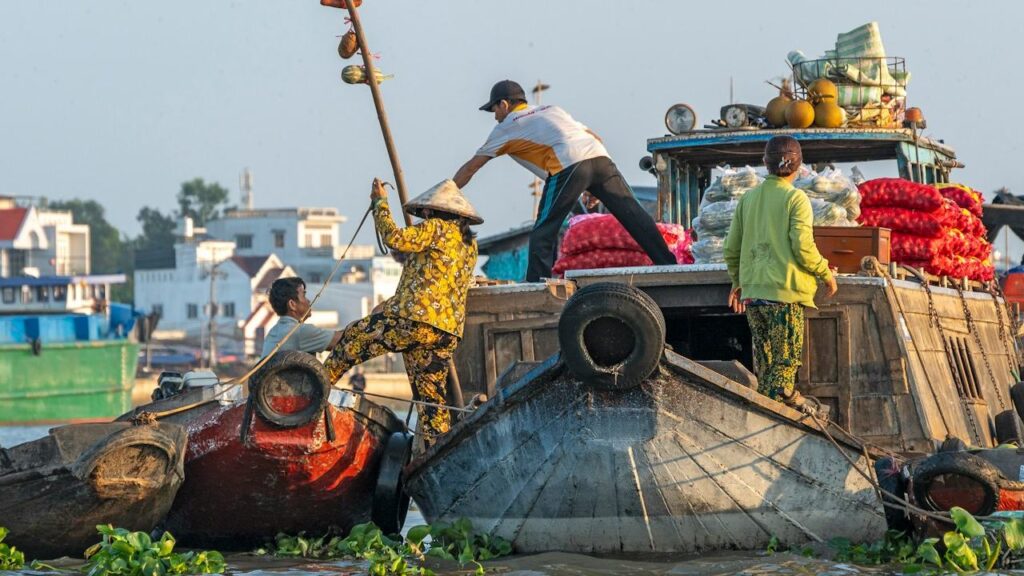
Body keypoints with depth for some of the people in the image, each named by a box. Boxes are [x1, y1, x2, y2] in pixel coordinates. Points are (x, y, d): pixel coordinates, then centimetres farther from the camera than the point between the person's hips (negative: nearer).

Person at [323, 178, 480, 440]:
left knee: (354, 338, 11)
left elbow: (395, 238, -12)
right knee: (431, 396, 9)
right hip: (448, 332, 7)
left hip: (416, 318, -7)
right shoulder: (470, 244, 23)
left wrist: (381, 202, 1)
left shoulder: (436, 228, -1)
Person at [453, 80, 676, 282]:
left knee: (543, 232, 1)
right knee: (633, 213, 3)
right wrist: (594, 189, 33)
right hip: (600, 156, 6)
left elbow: (470, 168, 27)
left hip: (568, 165, -6)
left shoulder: (506, 127, 22)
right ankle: (667, 264, -2)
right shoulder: (552, 110, 36)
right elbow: (595, 138, 32)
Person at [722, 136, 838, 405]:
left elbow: (732, 247, 12)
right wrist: (826, 274, 1)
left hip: (752, 292, 6)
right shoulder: (795, 198, -7)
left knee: (764, 360, 14)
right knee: (786, 361, -2)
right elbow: (803, 247, -14)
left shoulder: (749, 198, 10)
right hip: (785, 291, -6)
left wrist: (737, 281, 25)